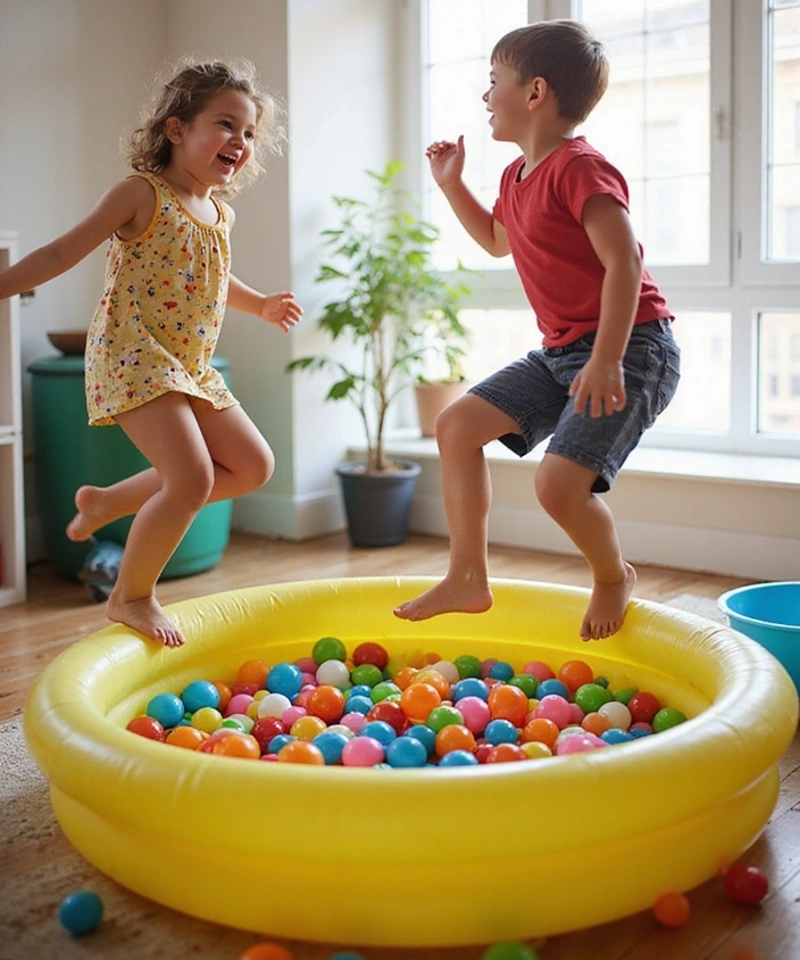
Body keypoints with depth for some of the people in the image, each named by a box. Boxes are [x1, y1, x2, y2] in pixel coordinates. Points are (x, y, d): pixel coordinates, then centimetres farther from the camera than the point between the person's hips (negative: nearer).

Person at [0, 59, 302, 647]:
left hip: (191, 369, 9)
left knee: (253, 466, 10)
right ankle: (132, 597, 4)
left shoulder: (220, 215, 14)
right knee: (193, 478, -20)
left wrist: (261, 304, 39)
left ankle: (108, 501, 19)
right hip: (133, 356, -9)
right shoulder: (142, 195, -9)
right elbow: (65, 252, -11)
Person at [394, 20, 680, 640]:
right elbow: (498, 240, 35)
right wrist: (452, 184, 25)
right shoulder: (518, 176, 13)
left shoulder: (578, 167, -16)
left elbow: (623, 261, -24)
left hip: (631, 349, -10)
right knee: (458, 424, 5)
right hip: (561, 351, 10)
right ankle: (468, 579, 12)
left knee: (560, 482, -22)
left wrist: (607, 360, -29)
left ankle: (614, 576, 11)